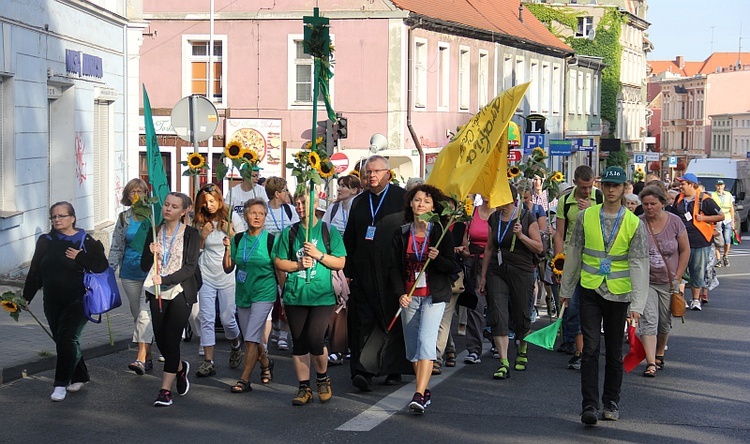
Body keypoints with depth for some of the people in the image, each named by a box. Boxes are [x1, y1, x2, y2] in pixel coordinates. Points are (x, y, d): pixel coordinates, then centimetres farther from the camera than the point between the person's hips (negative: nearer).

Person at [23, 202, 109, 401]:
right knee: (62, 341, 10)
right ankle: (80, 377, 28)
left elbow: (102, 266, -11)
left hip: (77, 302, -5)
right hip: (52, 303, 5)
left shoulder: (86, 241, -3)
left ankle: (61, 384, -4)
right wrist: (27, 296, 10)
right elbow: (34, 272, 13)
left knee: (67, 340, -11)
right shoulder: (45, 241, 9)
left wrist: (80, 257, -18)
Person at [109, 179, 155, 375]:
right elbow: (116, 247, 13)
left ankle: (141, 359, -21)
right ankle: (148, 357, 20)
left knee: (145, 313, -15)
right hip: (130, 272, 5)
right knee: (137, 313, 10)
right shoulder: (123, 219, 9)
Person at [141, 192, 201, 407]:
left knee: (171, 339, -9)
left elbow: (190, 268, -10)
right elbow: (144, 266, 7)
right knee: (160, 339, 7)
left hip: (180, 292, -4)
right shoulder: (155, 233, 8)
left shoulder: (191, 234, -3)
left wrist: (165, 280, -22)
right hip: (157, 293, 4)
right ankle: (180, 367, 38)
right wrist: (150, 253, -14)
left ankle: (165, 390, -4)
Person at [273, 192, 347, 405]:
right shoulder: (289, 232, 9)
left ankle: (323, 378, 13)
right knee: (299, 342, 4)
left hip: (322, 295, -3)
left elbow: (340, 262, 2)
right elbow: (278, 262, 10)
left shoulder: (328, 231, 4)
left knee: (315, 339, -14)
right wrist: (297, 265, -7)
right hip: (295, 296, 3)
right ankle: (304, 387, 15)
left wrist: (319, 255, -12)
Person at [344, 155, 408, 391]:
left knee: (395, 321, 5)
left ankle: (394, 369, 17)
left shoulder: (402, 198, 0)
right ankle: (364, 371, -9)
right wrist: (347, 271, 10)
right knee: (363, 321, -5)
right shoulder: (359, 202, 14)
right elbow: (349, 239, 16)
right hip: (364, 272, 3)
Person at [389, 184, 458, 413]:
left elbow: (453, 268, 0)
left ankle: (419, 395, -23)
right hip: (409, 296, 4)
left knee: (426, 340, -17)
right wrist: (400, 293, -8)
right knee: (412, 345, 6)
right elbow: (394, 267, 6)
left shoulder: (441, 233, -1)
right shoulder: (401, 234, 6)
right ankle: (424, 389, 20)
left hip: (434, 296, -4)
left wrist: (437, 259, -20)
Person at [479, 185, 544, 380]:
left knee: (521, 316, 6)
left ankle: (523, 349, 36)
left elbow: (539, 248, -3)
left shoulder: (526, 217, -4)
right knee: (497, 316, -10)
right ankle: (504, 363, -10)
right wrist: (483, 276, 13)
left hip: (521, 272, -3)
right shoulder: (494, 218, 9)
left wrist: (521, 235, -19)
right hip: (497, 272, 4)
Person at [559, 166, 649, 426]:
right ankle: (590, 405, -5)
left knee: (614, 351, 10)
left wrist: (637, 304, -12)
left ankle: (611, 402, 24)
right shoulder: (586, 217, 1)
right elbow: (574, 254, 9)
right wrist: (566, 290, 13)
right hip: (590, 290, 0)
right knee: (590, 349, -6)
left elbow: (639, 265, -5)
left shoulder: (634, 224, -2)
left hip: (618, 293, 0)